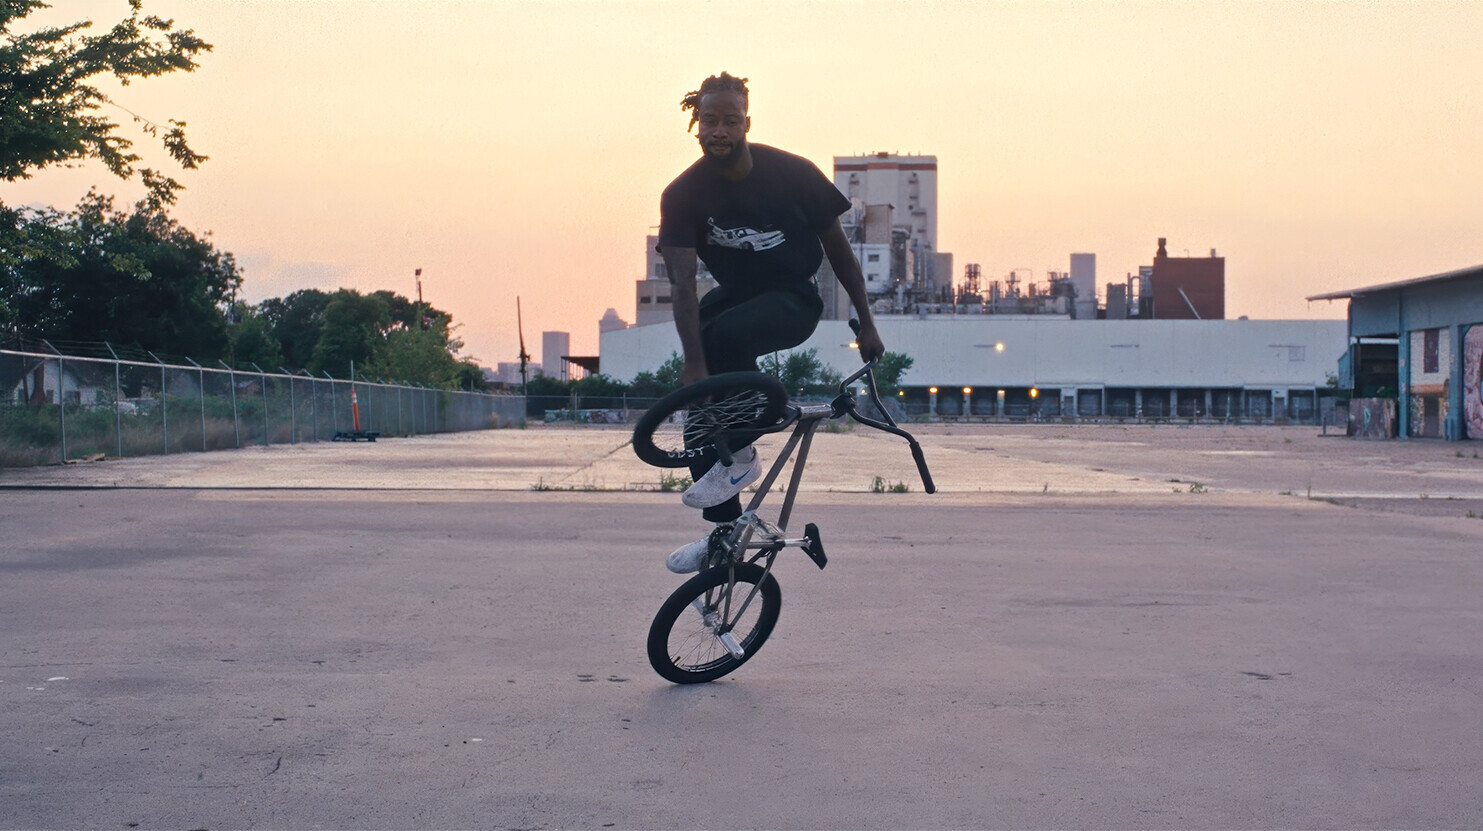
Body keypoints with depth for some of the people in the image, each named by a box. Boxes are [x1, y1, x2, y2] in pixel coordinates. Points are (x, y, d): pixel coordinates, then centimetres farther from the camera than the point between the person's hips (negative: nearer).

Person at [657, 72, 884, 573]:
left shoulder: (791, 172, -14)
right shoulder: (683, 194, -12)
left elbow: (836, 246, -2)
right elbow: (683, 282, -21)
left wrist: (866, 323, 0)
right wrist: (694, 363, -33)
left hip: (793, 298, -3)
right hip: (734, 293, 4)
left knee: (726, 334, -34)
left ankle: (742, 455, -16)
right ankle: (724, 529, -4)